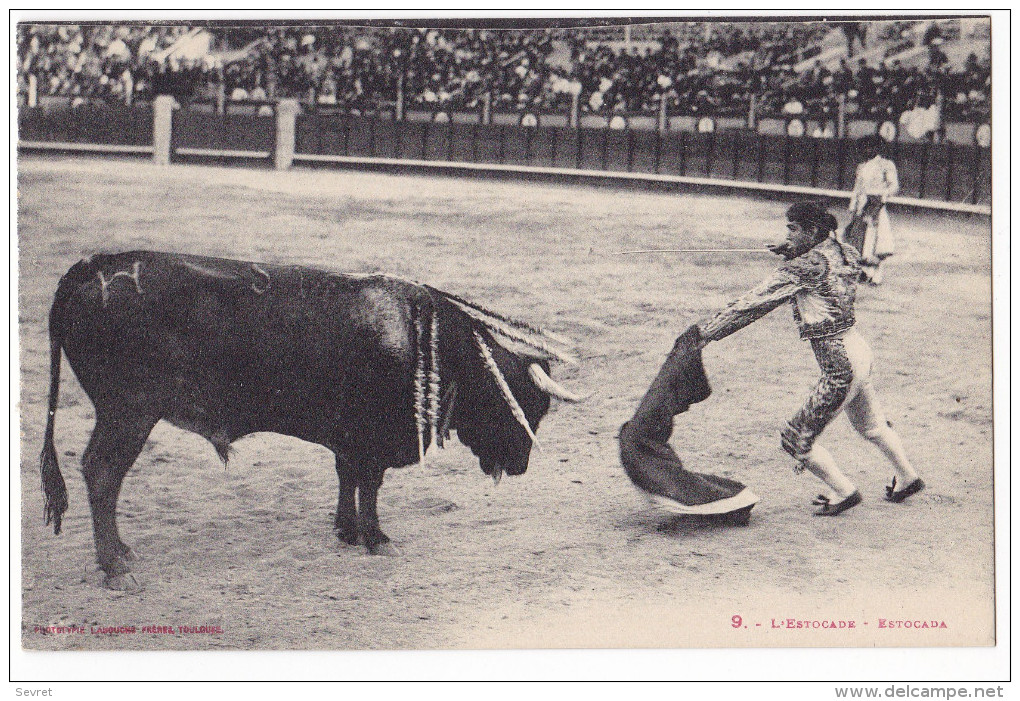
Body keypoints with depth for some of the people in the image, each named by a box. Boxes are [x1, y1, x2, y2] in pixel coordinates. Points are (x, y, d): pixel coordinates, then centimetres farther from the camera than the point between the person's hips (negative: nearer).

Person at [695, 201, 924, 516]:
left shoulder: (806, 267, -18)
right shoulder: (843, 252, 5)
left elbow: (757, 302, -16)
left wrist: (708, 330, -11)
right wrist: (793, 253, 9)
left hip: (840, 364, -9)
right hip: (859, 349, 9)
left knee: (797, 438, 1)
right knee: (871, 424, 31)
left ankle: (844, 492, 14)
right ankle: (908, 478, 48)